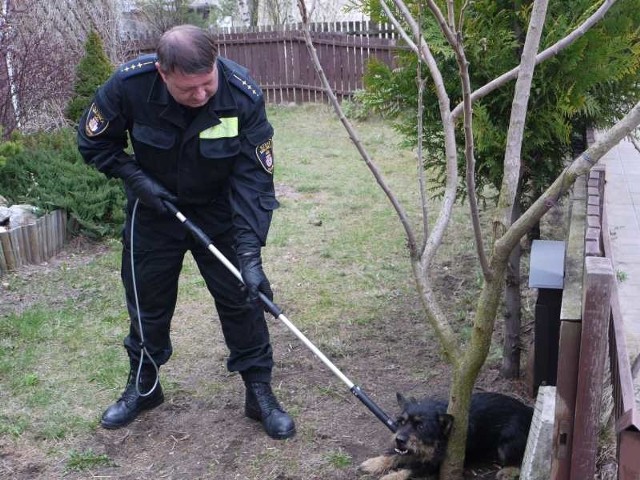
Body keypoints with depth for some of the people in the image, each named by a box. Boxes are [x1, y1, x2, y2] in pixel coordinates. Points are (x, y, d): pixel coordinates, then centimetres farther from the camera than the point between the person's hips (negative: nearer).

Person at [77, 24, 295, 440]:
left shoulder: (244, 96, -29)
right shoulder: (131, 84, -26)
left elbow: (254, 178, -27)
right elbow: (94, 142, -8)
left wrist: (250, 252, -34)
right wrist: (135, 178, -21)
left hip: (218, 211, -1)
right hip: (154, 208, 1)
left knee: (242, 298, -2)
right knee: (147, 303, 12)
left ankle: (260, 392, 15)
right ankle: (143, 386, 33)